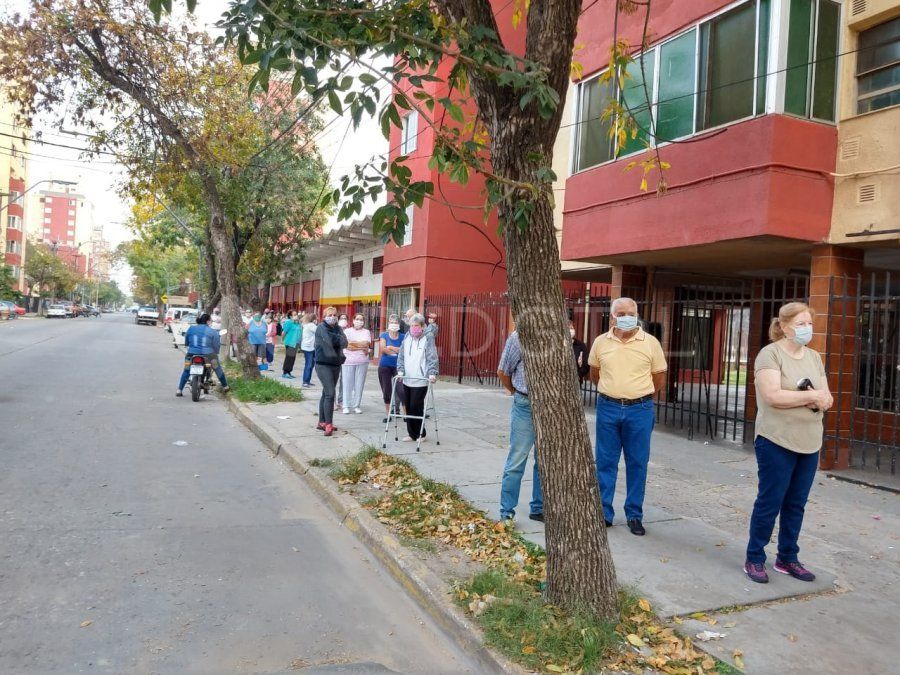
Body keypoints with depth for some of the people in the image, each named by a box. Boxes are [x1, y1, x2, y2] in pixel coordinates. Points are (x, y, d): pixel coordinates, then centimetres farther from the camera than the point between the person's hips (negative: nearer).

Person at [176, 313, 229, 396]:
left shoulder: (191, 329, 4)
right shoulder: (213, 332, -3)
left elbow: (186, 342, 12)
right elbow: (216, 346, -1)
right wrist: (216, 353, 17)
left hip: (192, 354, 2)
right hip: (207, 355, -2)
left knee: (186, 371, 20)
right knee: (218, 369, 20)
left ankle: (179, 390, 17)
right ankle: (225, 386, 31)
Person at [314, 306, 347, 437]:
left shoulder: (338, 328, 11)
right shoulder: (322, 327, -7)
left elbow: (344, 342, -3)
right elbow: (330, 341, -20)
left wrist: (335, 339, -16)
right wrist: (339, 338, -5)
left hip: (336, 364, 7)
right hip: (323, 364, -7)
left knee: (326, 393, 12)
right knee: (330, 393, -14)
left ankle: (321, 422, 20)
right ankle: (328, 424, -10)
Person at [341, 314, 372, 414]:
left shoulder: (366, 332, 10)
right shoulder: (347, 331, 6)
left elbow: (366, 344, -7)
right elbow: (347, 346, -7)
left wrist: (352, 343, -8)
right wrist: (362, 347, -9)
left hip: (362, 362, 1)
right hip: (348, 361, -1)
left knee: (359, 384, 3)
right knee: (347, 384, 0)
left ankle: (357, 405, 12)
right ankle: (346, 406, 7)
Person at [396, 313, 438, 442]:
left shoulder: (427, 339, -5)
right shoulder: (407, 338, 10)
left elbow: (432, 358, -11)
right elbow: (401, 356, 12)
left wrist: (432, 373, -23)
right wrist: (400, 370, -1)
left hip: (421, 381, -5)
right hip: (407, 380, 5)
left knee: (416, 407, -5)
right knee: (408, 407, 9)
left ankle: (420, 434, 12)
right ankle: (412, 434, 21)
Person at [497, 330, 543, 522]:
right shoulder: (518, 337, -8)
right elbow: (503, 372, 2)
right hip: (526, 406, -4)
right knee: (516, 461, 0)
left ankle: (539, 508, 26)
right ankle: (506, 512, 11)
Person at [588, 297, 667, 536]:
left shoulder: (650, 342, -3)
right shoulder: (601, 342, 2)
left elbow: (659, 378, 6)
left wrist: (639, 395, 12)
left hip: (639, 410, -1)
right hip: (608, 409, 1)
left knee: (637, 464, 6)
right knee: (605, 462, 7)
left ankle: (634, 515, 19)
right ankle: (603, 513, 18)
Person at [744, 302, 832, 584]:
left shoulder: (814, 357, 12)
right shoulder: (770, 354, -10)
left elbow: (827, 399, 9)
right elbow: (772, 396, -21)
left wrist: (819, 400, -14)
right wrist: (812, 396, -12)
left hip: (810, 443, 7)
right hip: (776, 442, -6)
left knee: (796, 505, 13)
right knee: (769, 502, 1)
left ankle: (787, 558, 25)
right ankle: (754, 559, 13)